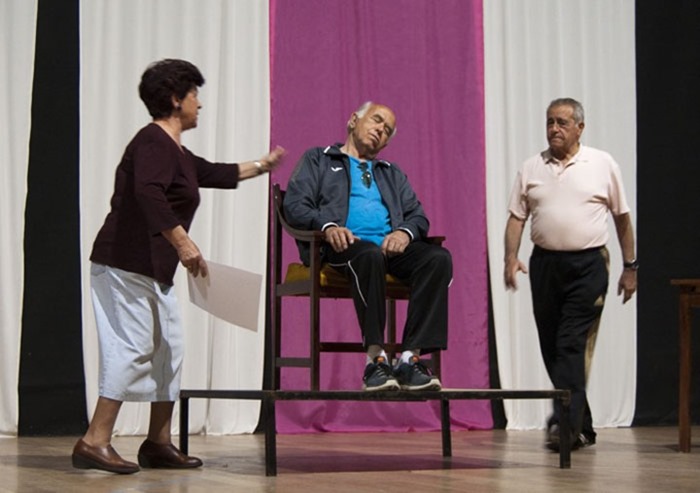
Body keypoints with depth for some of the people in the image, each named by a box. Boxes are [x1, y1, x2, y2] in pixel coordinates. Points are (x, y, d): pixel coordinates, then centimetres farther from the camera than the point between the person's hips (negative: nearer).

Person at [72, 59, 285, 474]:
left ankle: (159, 444, 16)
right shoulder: (153, 142, -12)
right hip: (127, 264, -10)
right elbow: (148, 194, -28)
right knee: (133, 347, -13)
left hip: (153, 269, 10)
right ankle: (95, 442, -11)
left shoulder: (176, 152, 18)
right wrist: (183, 242, -29)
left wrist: (261, 166, 44)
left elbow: (213, 174, 35)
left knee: (169, 349, 11)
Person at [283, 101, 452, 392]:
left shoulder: (392, 174, 35)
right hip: (343, 245, -4)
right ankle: (375, 358, -39)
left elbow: (418, 216, 21)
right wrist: (327, 225, -15)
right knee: (370, 255, -41)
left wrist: (405, 232, -5)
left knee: (438, 258, -28)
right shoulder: (318, 160, 22)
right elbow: (294, 205, 6)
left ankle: (410, 357, -34)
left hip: (391, 244, 4)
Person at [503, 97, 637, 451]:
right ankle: (582, 427, 18)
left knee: (573, 345, -14)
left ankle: (565, 422, -18)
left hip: (588, 264, -4)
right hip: (545, 263, 4)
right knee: (552, 349, 6)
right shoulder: (532, 168, 9)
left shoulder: (603, 165, 2)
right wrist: (511, 257, -7)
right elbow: (517, 217, 8)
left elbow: (622, 217, 7)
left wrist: (630, 266, 6)